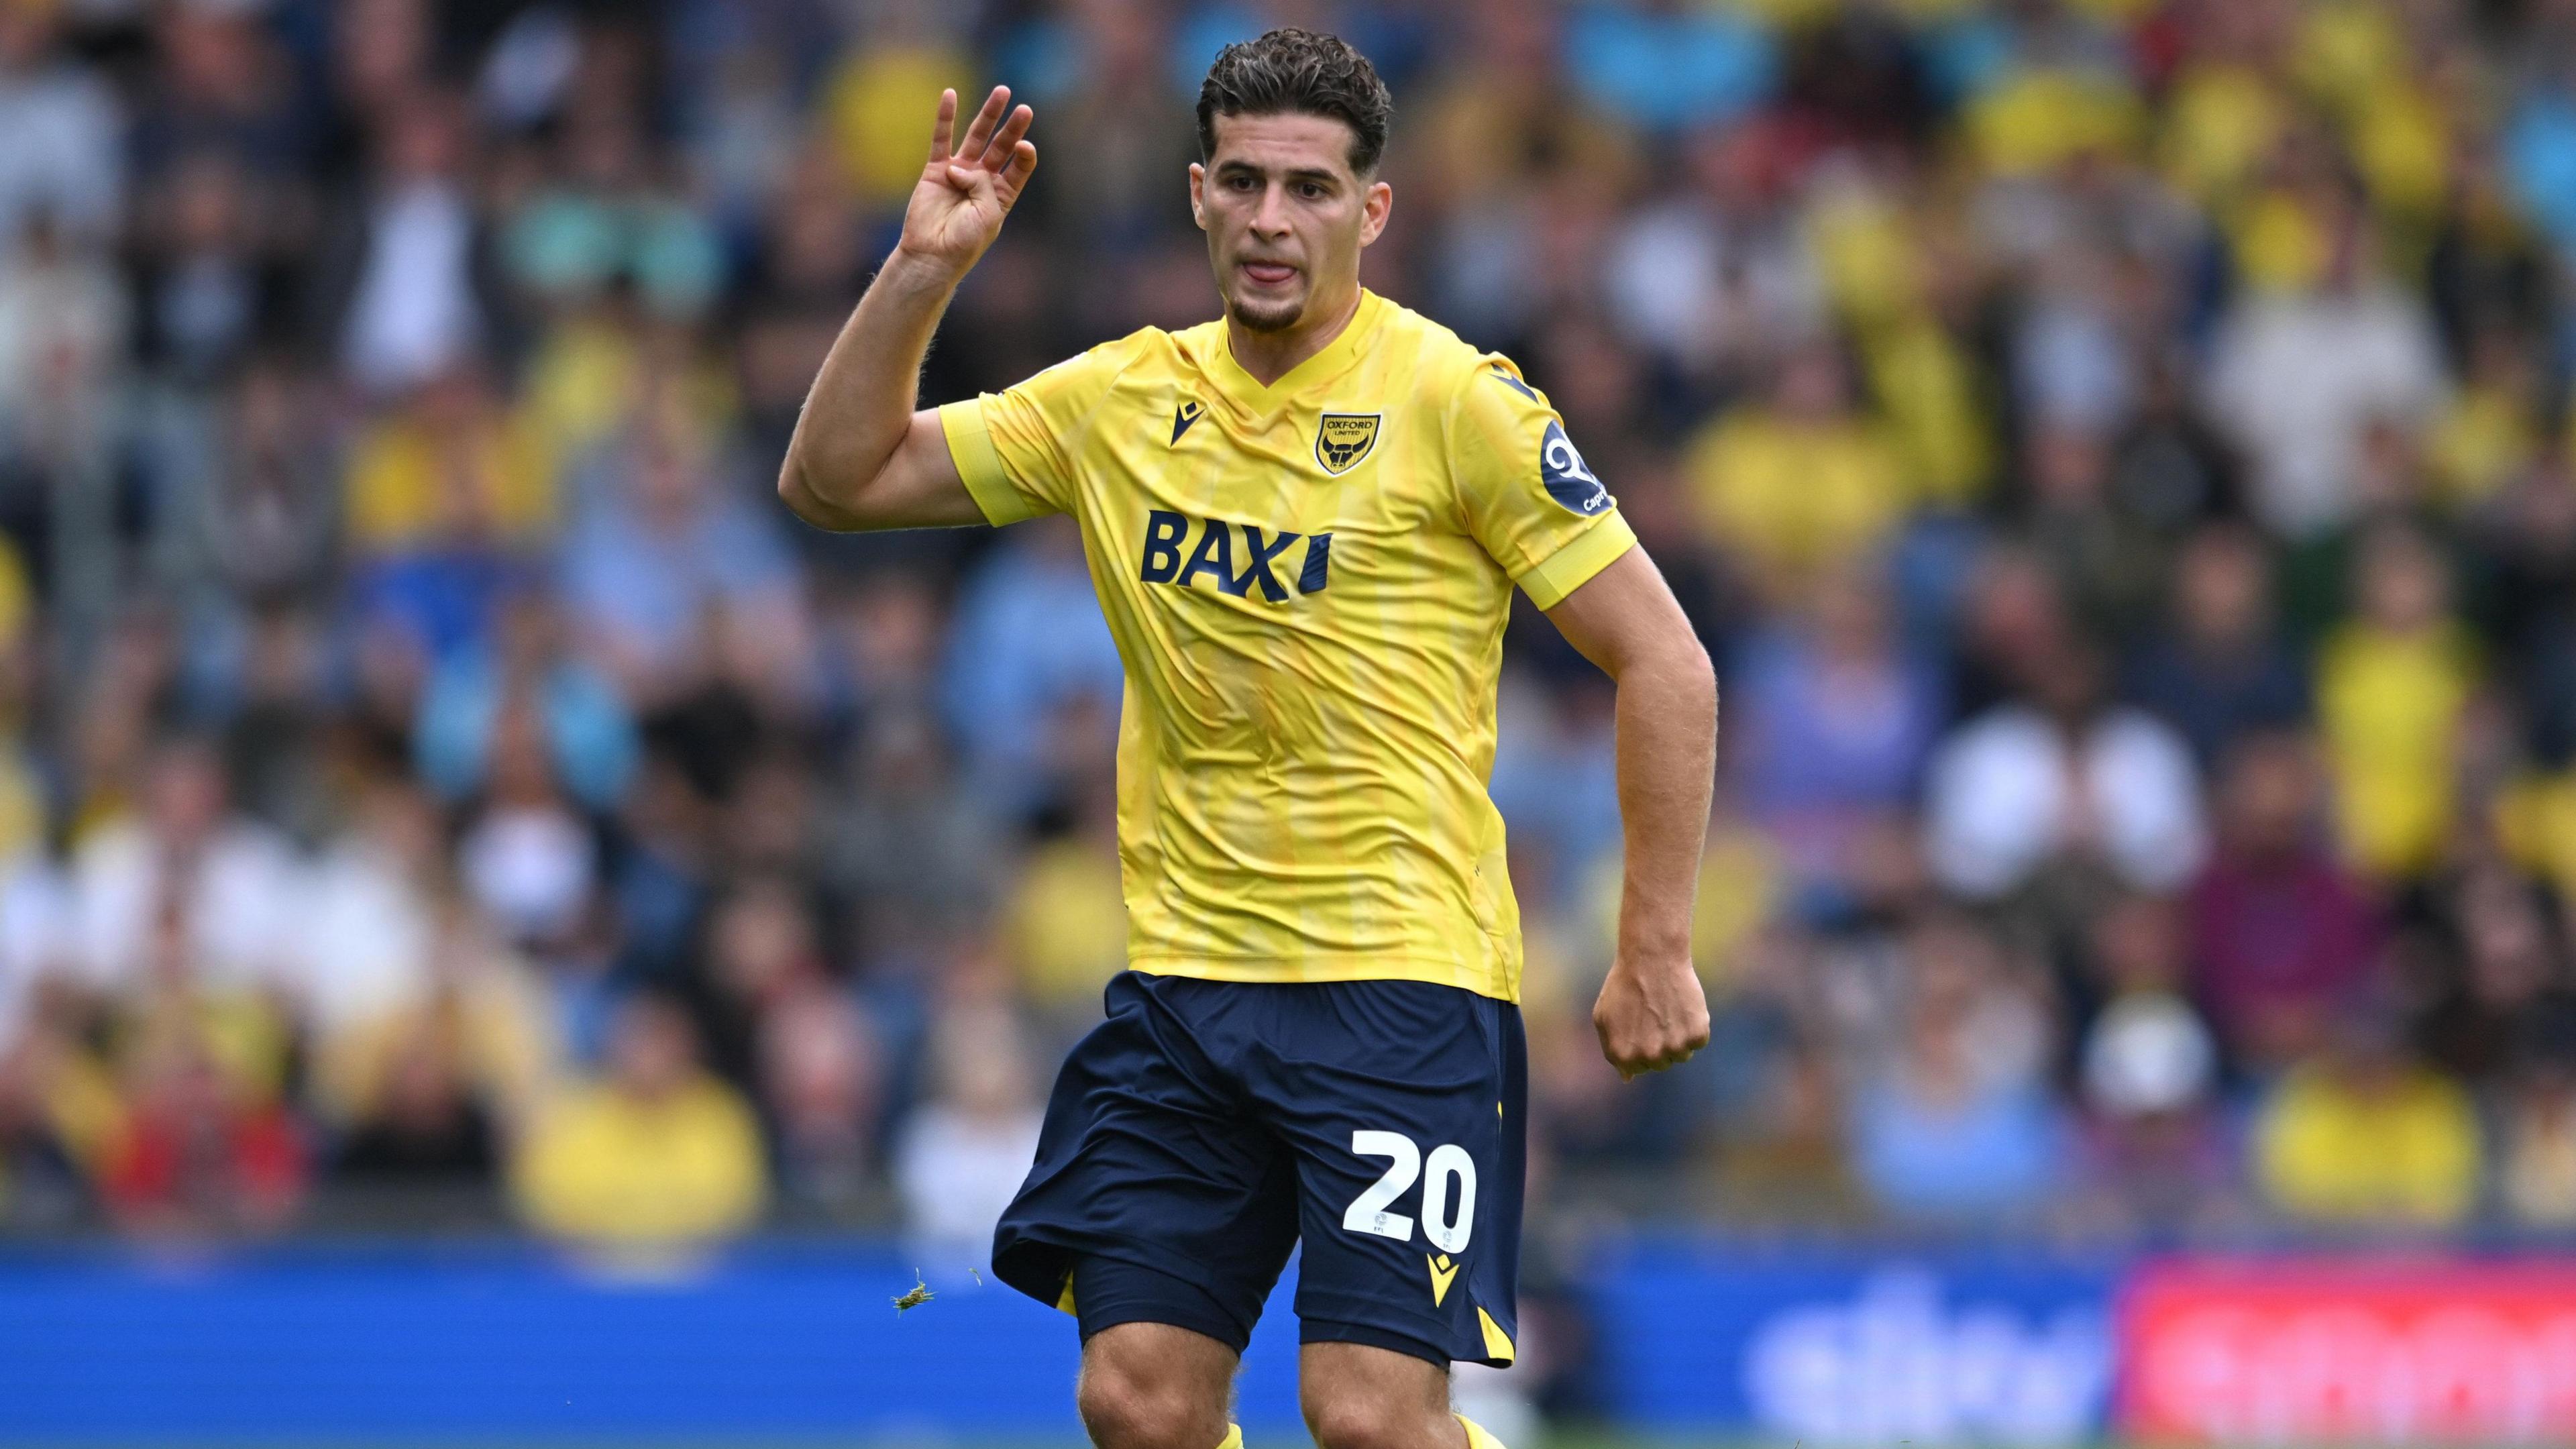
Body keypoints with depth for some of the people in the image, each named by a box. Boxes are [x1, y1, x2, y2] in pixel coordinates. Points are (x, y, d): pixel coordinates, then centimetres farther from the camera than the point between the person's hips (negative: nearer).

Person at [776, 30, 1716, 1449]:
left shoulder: (1455, 401, -7)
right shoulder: (1122, 400, 8)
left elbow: (1664, 662, -5)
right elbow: (837, 478, 11)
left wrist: (1655, 950, -10)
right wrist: (921, 269, -4)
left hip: (1401, 974, -5)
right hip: (1180, 975, 5)